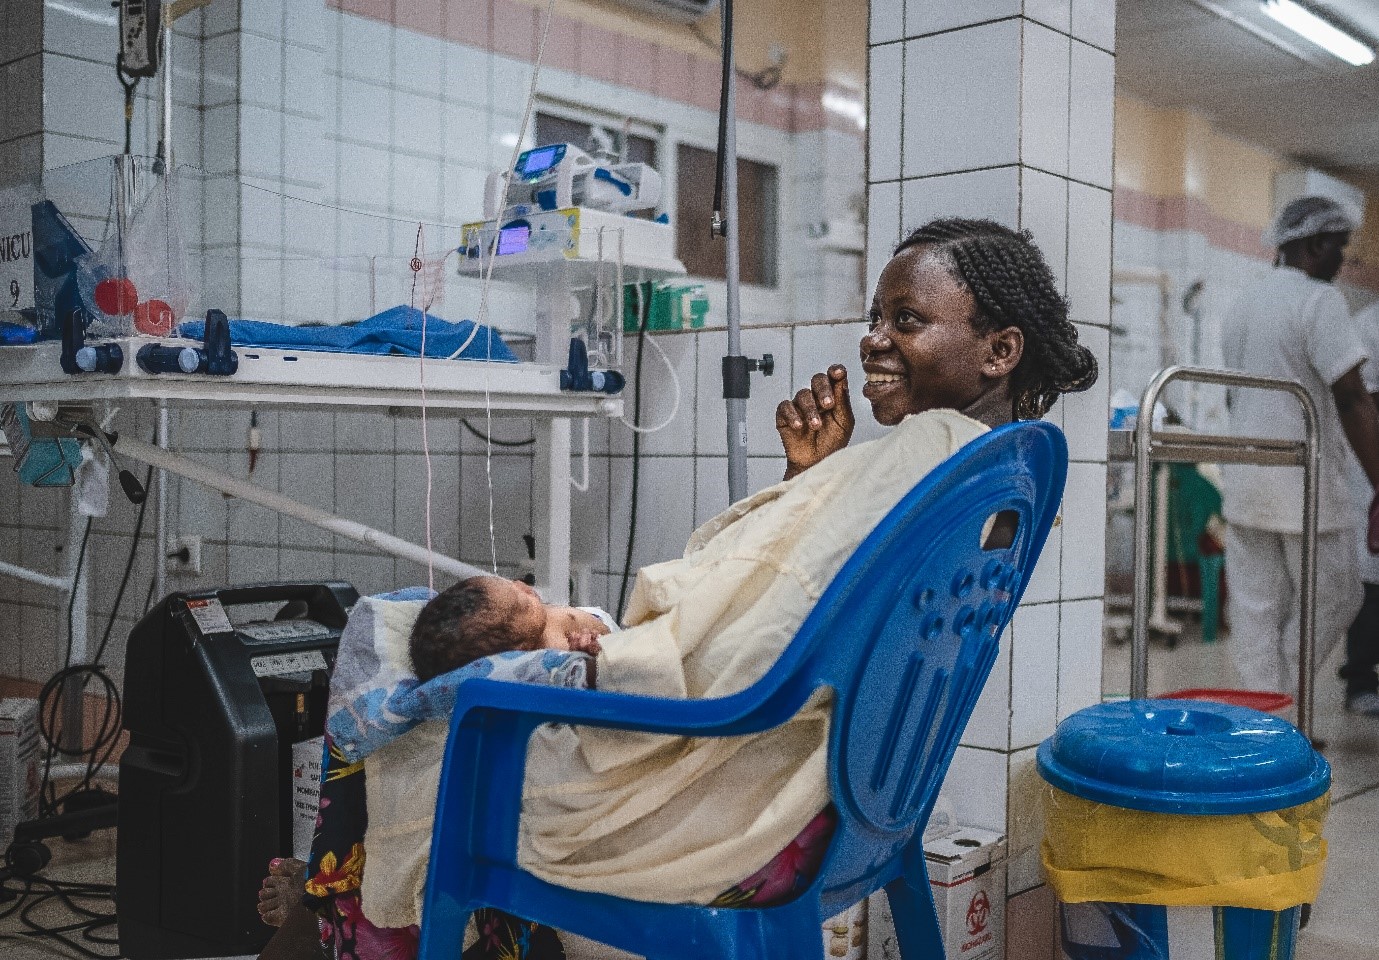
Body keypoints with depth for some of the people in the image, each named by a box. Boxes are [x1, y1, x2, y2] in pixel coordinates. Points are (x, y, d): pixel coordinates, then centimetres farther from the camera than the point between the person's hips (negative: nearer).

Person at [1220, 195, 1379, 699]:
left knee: (1255, 612, 8)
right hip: (1305, 487, -7)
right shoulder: (1319, 299, -10)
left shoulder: (1240, 306, 15)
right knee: (1331, 601, 8)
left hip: (1243, 486, 7)